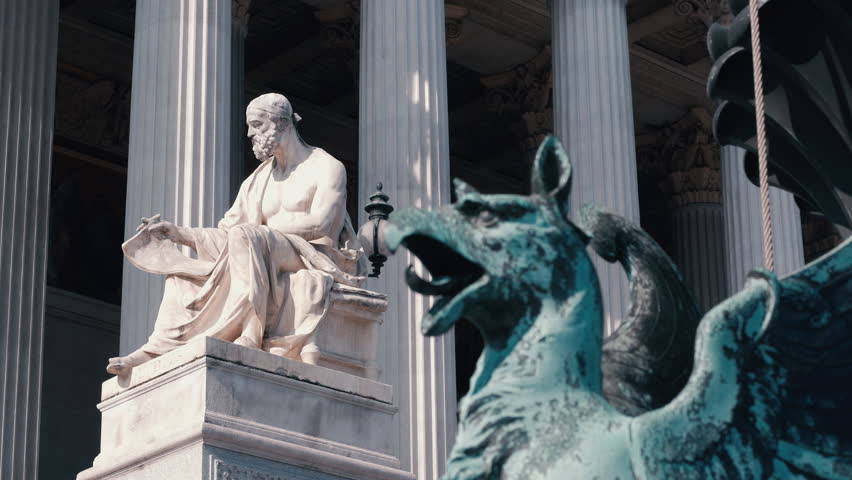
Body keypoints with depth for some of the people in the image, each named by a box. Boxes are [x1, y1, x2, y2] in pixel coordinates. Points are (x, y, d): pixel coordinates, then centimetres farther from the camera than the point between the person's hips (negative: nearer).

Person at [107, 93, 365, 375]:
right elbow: (222, 234, 13)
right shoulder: (257, 182, 21)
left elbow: (320, 224, -15)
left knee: (243, 236, -32)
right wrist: (177, 233, -3)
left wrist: (256, 229, -15)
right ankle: (160, 348, -25)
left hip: (317, 259, -7)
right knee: (186, 270, -8)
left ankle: (250, 337, -40)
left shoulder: (327, 167, 2)